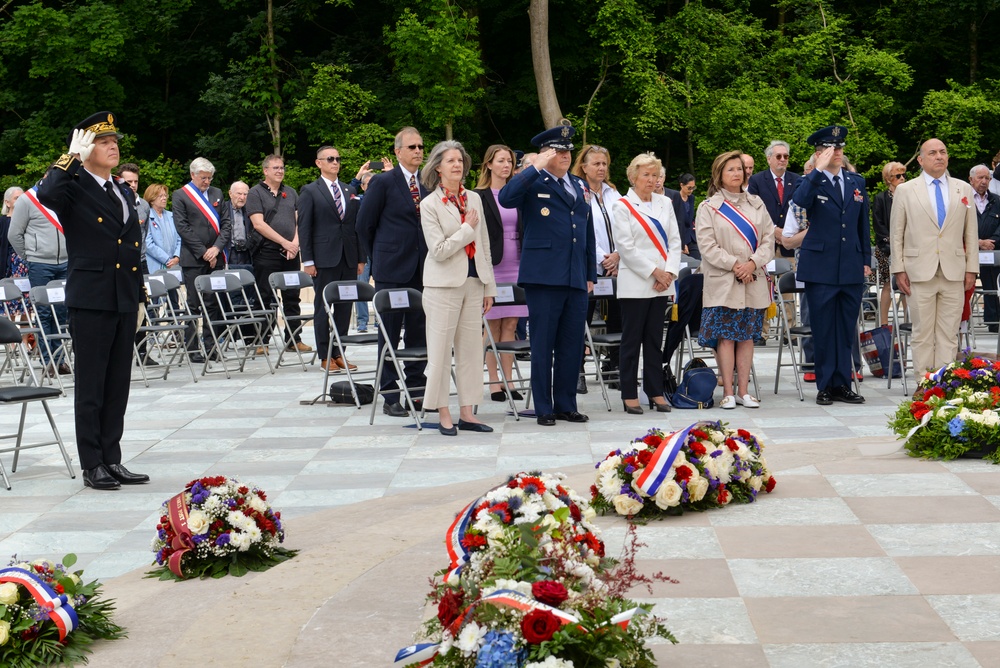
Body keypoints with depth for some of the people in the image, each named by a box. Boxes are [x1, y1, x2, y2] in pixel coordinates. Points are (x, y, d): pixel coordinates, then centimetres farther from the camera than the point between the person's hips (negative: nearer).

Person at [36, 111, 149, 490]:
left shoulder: (124, 193, 16)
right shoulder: (73, 188, -6)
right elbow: (46, 194, -31)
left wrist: (138, 294, 17)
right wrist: (73, 157, -20)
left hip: (124, 301, 7)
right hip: (91, 301, -7)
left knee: (118, 385, 10)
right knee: (91, 387, 0)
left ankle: (112, 460, 17)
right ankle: (92, 465, 7)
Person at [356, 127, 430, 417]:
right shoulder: (383, 182, -4)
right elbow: (365, 224, 1)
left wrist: (430, 259, 8)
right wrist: (377, 257, 5)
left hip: (422, 270, 4)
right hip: (392, 270, -4)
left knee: (419, 332, 8)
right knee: (389, 334, 1)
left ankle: (416, 388, 18)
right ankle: (390, 396, 4)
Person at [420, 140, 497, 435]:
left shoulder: (474, 199, 10)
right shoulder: (430, 204, -6)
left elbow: (484, 245, 14)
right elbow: (439, 250, -14)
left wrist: (489, 286, 12)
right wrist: (468, 229, -10)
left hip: (473, 282, 5)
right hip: (444, 284, -5)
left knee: (471, 348, 7)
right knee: (441, 350, -1)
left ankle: (466, 412, 13)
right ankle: (443, 414, 7)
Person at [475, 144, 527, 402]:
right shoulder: (480, 196, -2)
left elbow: (524, 229, 17)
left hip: (516, 265, 4)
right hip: (492, 265, -4)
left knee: (510, 324, 5)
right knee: (493, 325, -1)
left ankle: (508, 381, 9)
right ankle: (494, 382, 4)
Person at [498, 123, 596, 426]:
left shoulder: (580, 186, 18)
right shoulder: (532, 184, -1)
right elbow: (506, 198, -23)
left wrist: (591, 274, 17)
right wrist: (535, 168, -21)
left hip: (576, 278, 6)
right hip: (543, 276, -6)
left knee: (572, 345, 8)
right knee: (543, 344, 0)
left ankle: (566, 405, 18)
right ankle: (544, 409, 7)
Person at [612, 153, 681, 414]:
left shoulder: (665, 203, 12)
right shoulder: (623, 206, -3)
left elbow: (675, 240, 9)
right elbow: (626, 247, -10)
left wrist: (669, 272, -5)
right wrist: (654, 272, -12)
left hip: (661, 283, 5)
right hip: (635, 283, -4)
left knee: (655, 340, 9)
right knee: (632, 340, 0)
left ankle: (655, 391, 13)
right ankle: (629, 394, 5)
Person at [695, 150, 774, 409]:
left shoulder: (756, 203, 12)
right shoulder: (709, 207, 2)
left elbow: (769, 237, 7)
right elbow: (707, 245, -6)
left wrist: (753, 263, -10)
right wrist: (734, 265, -14)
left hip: (754, 281, 3)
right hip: (723, 282, -3)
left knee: (747, 336, 5)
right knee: (726, 336, -4)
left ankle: (743, 391, 10)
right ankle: (728, 392, 1)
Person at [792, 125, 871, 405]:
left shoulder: (857, 182, 12)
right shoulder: (810, 182, -1)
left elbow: (863, 225, 17)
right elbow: (798, 202, -25)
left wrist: (866, 260, 14)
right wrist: (818, 171, -25)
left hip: (851, 268, 4)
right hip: (820, 267, -4)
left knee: (847, 329, 7)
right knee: (823, 329, 2)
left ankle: (842, 384, 14)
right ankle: (825, 385, 10)